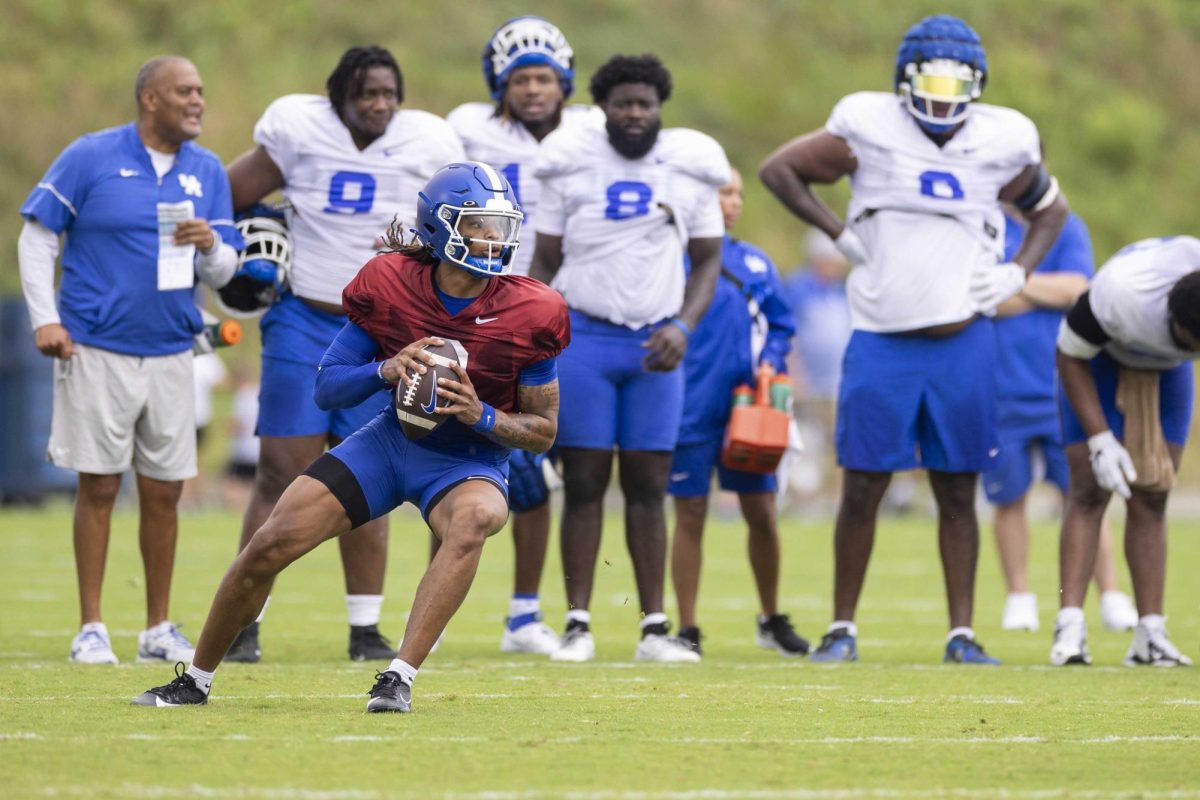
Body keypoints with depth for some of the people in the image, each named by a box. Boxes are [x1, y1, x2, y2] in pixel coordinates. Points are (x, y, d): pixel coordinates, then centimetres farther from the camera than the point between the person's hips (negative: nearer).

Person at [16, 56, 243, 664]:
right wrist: (45, 318, -9)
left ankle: (159, 629, 15)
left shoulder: (207, 171, 8)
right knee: (99, 487, -1)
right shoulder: (91, 157, -5)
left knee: (164, 493, 6)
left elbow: (224, 271, 11)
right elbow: (36, 237, -2)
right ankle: (91, 629, 5)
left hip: (170, 355, 4)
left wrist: (210, 246, -12)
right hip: (97, 350, -4)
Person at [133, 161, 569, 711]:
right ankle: (196, 680, 15)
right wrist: (386, 370, -25)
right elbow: (327, 387, -5)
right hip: (393, 438, 2)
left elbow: (543, 431, -5)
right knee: (271, 545, -7)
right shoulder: (390, 285, -12)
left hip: (471, 456, -2)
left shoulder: (530, 314, -15)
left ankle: (399, 678, -37)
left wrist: (482, 416, -24)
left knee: (474, 519, -39)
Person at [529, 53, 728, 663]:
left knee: (648, 486, 2)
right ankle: (578, 624, 1)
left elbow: (707, 260, 9)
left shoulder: (691, 166, 3)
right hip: (583, 337, -1)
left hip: (654, 345, 1)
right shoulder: (570, 163, -1)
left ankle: (654, 629, 3)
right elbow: (546, 262, 5)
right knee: (584, 483, -2)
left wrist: (683, 326, -7)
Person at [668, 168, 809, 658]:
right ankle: (687, 628, 9)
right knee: (690, 515, 1)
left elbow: (781, 324, 17)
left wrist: (770, 363, -2)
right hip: (692, 408, -4)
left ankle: (772, 619, 22)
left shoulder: (756, 263, 11)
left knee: (762, 512, 5)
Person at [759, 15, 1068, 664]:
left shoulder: (1002, 143, 3)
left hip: (963, 341, 2)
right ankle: (842, 627, 13)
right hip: (882, 342, -2)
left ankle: (962, 633, 13)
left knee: (958, 494, 7)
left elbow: (1050, 208, 20)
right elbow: (778, 169, 5)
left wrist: (1018, 272, 4)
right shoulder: (869, 130, -5)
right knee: (862, 489, 2)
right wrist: (838, 232, -3)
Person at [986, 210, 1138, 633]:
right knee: (1009, 499, 5)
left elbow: (1076, 288, -8)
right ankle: (1019, 598, 18)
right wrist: (1049, 291, -9)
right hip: (1000, 391, -1)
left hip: (1061, 387, 1)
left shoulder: (1068, 228, 7)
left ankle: (1111, 596, 4)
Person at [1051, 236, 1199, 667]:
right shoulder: (1120, 292, -42)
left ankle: (1151, 635, -2)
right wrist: (1100, 440, -26)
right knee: (1089, 492, -11)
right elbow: (1070, 356, -23)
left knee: (1150, 501, 0)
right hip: (1101, 361, -3)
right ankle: (1070, 626, -17)